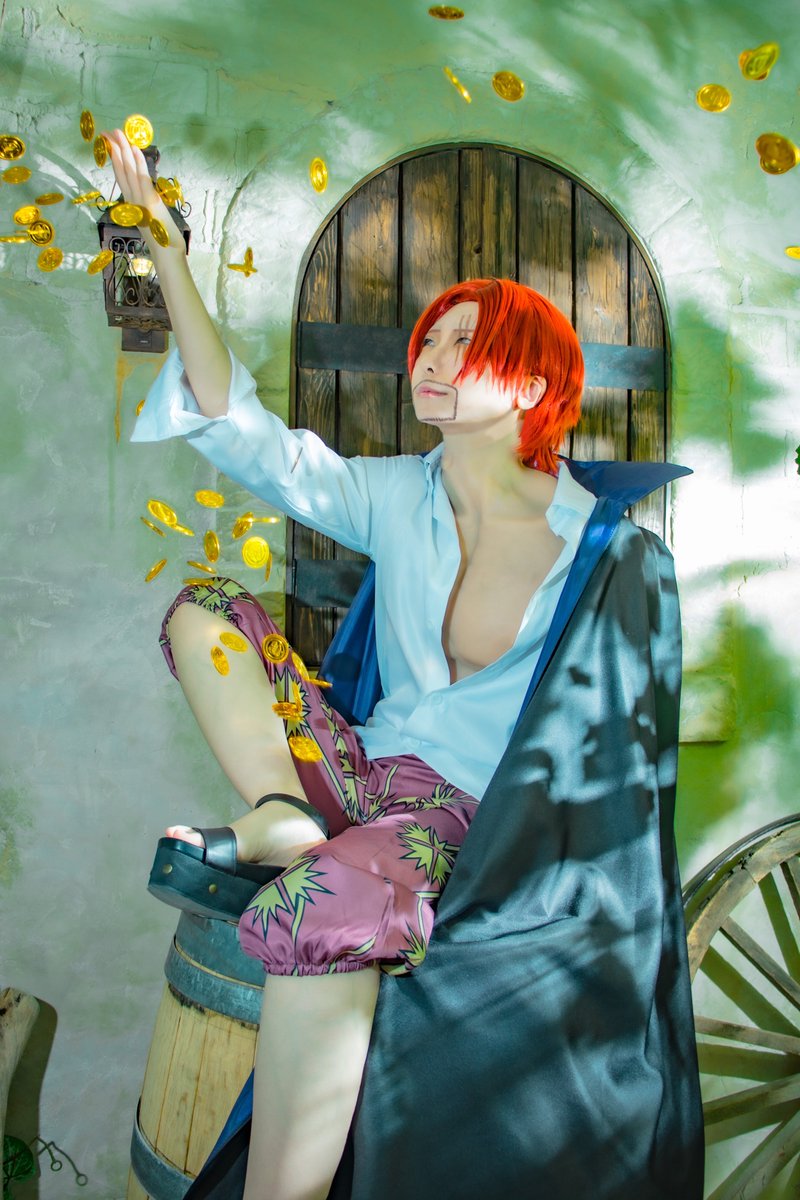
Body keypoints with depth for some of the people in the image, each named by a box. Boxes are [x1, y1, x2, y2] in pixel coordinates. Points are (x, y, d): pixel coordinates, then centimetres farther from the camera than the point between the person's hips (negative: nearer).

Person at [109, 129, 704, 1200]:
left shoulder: (596, 541, -5)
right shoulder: (394, 498, 6)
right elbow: (247, 435, -2)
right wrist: (169, 254, -5)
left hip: (473, 809, -5)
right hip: (363, 766, 6)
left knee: (324, 907, -37)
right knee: (206, 608, -3)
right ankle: (279, 824, -22)